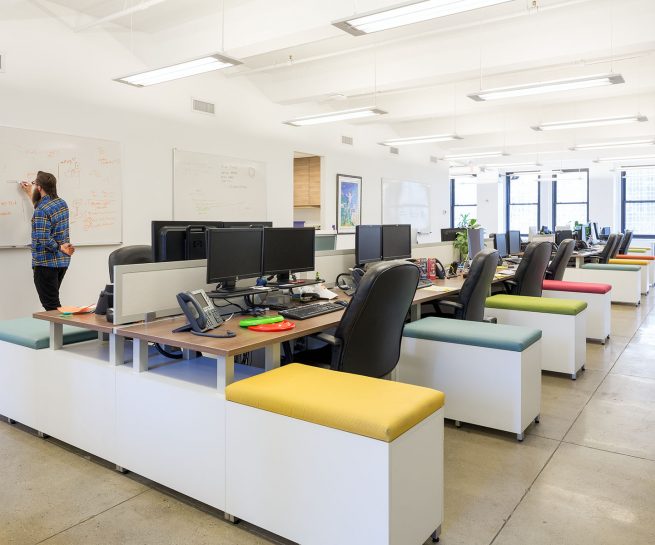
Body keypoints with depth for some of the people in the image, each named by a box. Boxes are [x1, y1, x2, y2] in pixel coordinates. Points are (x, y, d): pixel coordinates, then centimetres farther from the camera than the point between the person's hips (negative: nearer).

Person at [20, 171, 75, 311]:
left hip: (46, 264, -8)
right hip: (62, 262, 8)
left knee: (51, 305, -2)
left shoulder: (42, 210, -19)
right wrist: (30, 194, 33)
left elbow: (43, 240, -28)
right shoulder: (62, 203, 6)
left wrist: (60, 247, -14)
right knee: (54, 301, 19)